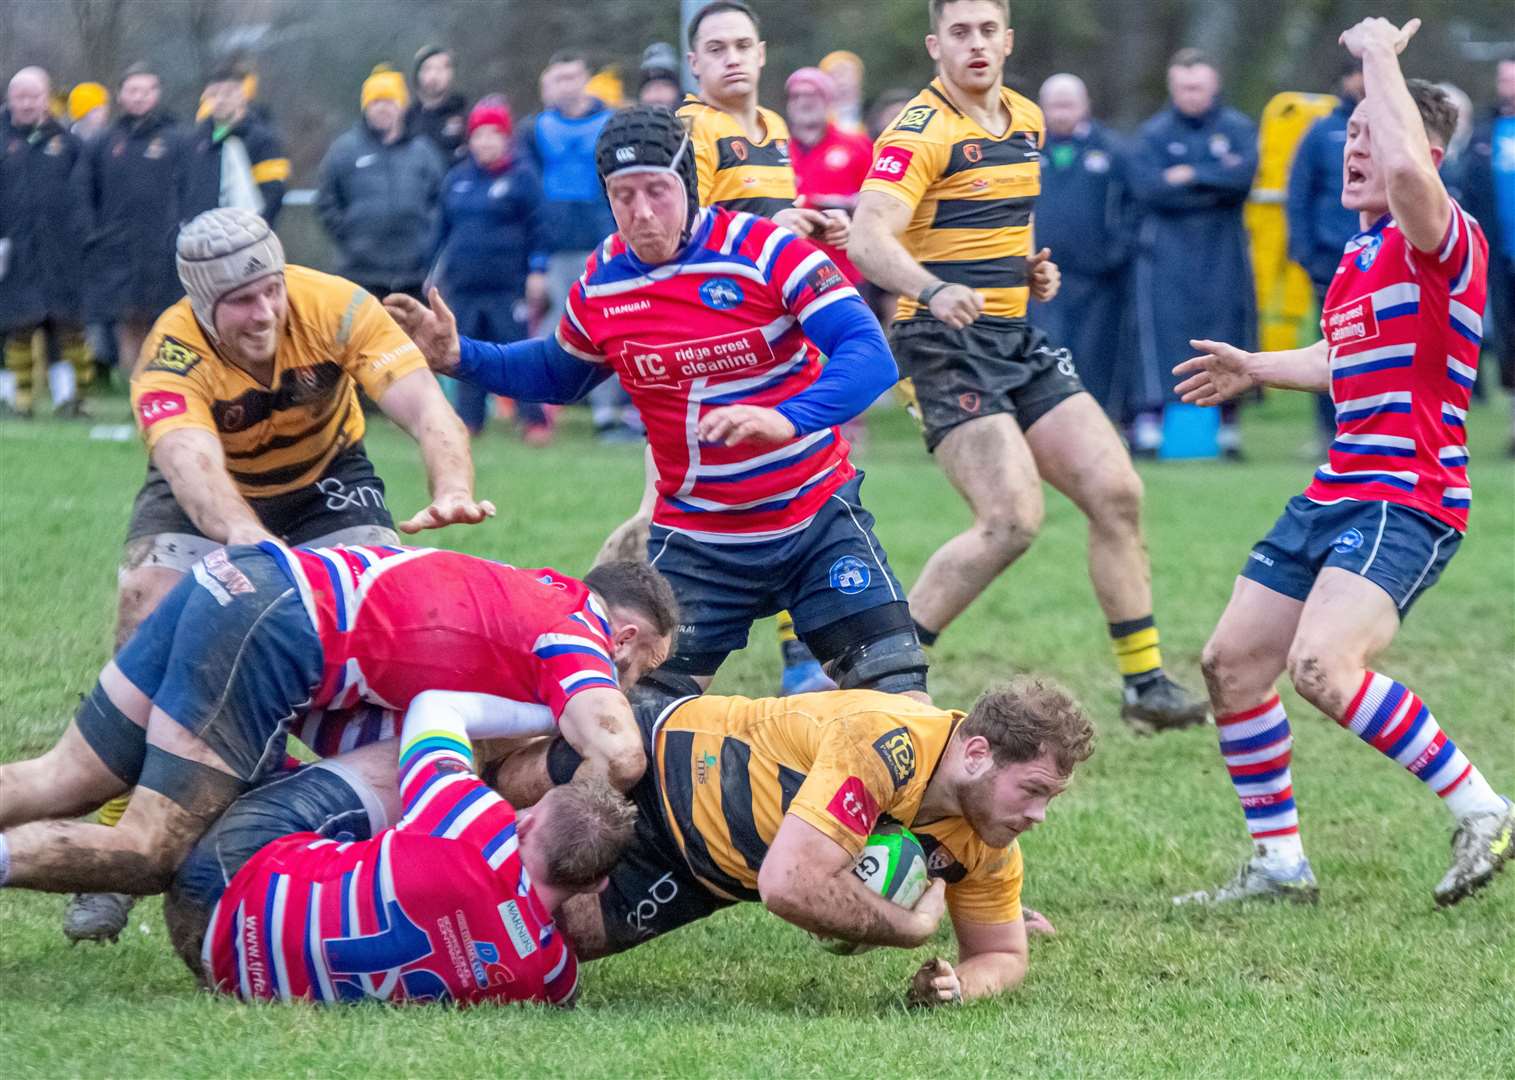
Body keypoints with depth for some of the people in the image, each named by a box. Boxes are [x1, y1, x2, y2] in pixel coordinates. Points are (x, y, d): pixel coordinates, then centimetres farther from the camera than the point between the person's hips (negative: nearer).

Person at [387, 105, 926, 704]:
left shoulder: (765, 251, -16)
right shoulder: (600, 285, -2)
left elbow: (871, 355, -25)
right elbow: (558, 375, 21)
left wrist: (787, 421, -42)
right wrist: (459, 357, 4)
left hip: (816, 517, -2)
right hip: (693, 537, 2)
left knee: (898, 691, -9)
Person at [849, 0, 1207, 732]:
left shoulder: (1026, 121, 13)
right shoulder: (920, 132, -13)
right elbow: (869, 239, -27)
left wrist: (1031, 269, 10)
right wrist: (933, 289, -46)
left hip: (1017, 340, 8)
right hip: (946, 343, -8)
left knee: (1115, 492, 1)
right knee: (1011, 519, -20)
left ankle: (1143, 681, 10)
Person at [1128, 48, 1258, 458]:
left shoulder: (1237, 129, 7)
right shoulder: (1153, 133, 5)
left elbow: (1243, 175, -10)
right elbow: (1148, 188, -10)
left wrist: (1191, 176, -11)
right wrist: (1215, 185, -9)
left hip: (1223, 253, 1)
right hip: (1167, 251, -1)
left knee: (1227, 327, -1)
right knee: (1161, 328, -9)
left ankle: (1227, 423, 5)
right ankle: (1152, 417, -10)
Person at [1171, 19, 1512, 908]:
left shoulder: (1443, 240, -12)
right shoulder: (1360, 256, 17)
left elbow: (1408, 167, -37)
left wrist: (1378, 56, -25)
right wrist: (1257, 370, 40)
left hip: (1406, 502, -10)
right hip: (1336, 493, 10)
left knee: (1321, 667, -28)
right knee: (1232, 663, 7)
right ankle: (1280, 865, 19)